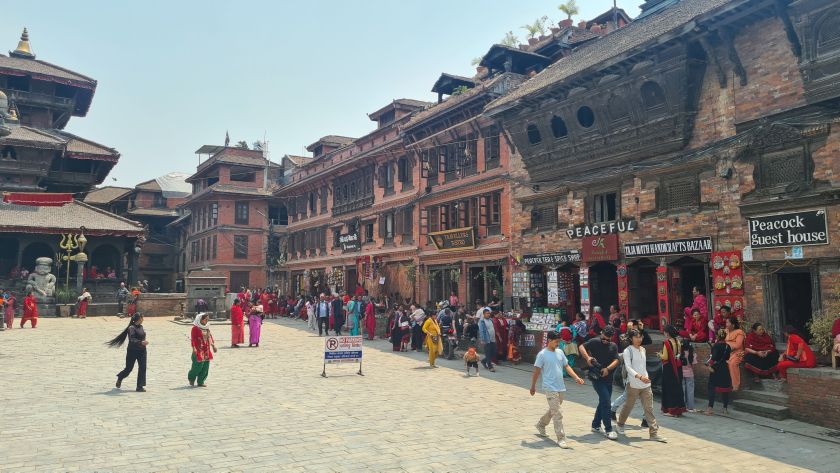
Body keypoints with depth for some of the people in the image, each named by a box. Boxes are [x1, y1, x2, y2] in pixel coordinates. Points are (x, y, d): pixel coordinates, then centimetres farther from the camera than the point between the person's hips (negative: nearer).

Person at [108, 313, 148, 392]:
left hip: (142, 351, 6)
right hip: (132, 351, -6)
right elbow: (132, 340, -26)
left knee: (142, 368, -4)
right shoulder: (131, 328, -15)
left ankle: (140, 386, -1)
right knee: (128, 368, 7)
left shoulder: (141, 327, 9)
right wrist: (141, 342, -37)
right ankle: (120, 378, 39)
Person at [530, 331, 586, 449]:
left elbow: (566, 367, 11)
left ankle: (540, 425, 42)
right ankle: (561, 438, 0)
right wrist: (533, 386, -2)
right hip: (550, 388, -7)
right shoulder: (542, 354, -11)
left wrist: (576, 377, -3)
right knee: (557, 414, -7)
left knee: (553, 410, 20)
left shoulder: (560, 352, 8)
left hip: (561, 388, 7)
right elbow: (536, 371, -6)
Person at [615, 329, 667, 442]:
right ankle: (620, 424, 30)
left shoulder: (643, 349, 10)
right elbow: (628, 367, -22)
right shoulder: (628, 351, -11)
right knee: (629, 406, 9)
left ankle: (654, 433, 1)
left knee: (649, 408, 1)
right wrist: (639, 377, -33)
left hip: (646, 384, 5)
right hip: (633, 384, -5)